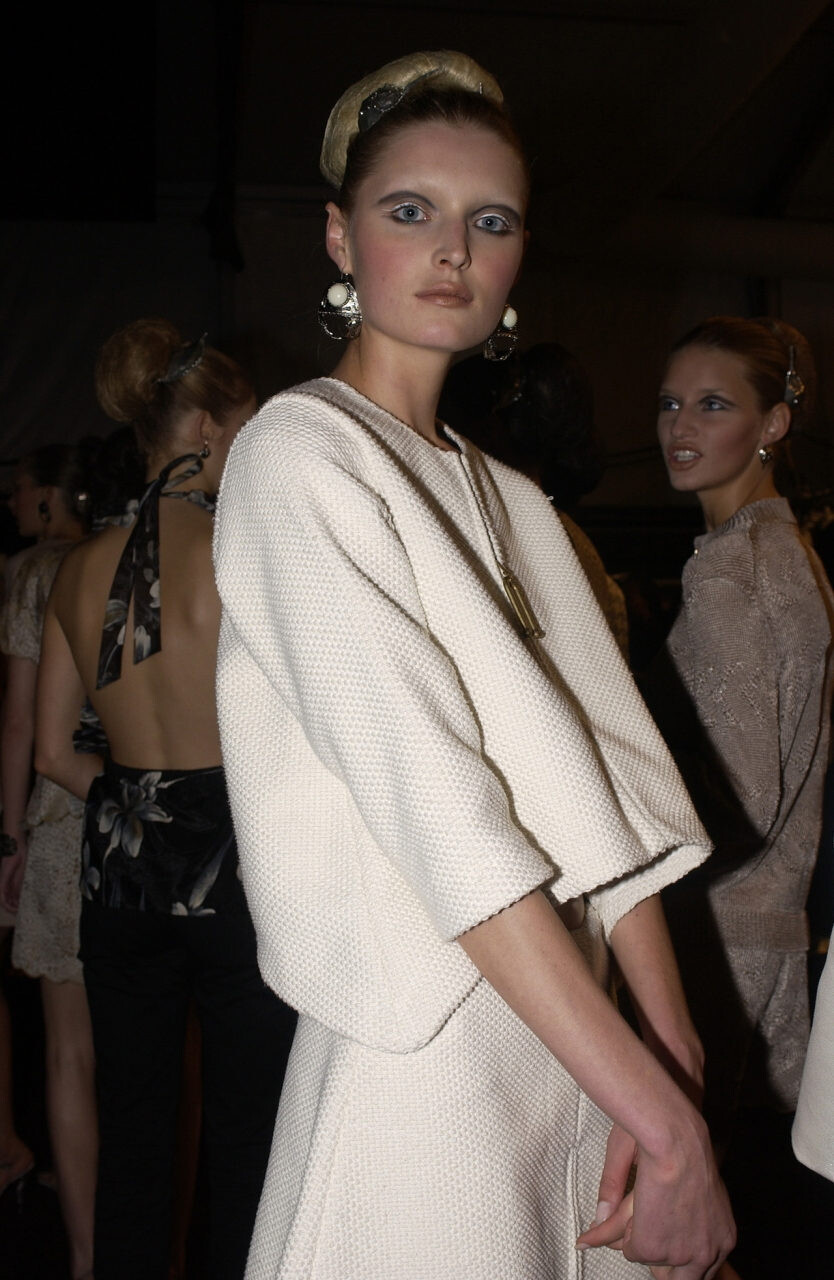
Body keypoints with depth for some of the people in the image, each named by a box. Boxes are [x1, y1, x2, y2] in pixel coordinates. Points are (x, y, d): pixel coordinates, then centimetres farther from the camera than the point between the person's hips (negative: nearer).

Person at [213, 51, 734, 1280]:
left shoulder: (511, 503, 12)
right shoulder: (298, 449, -10)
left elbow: (601, 794, 2)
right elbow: (433, 805, -19)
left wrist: (676, 1071, -8)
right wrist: (668, 1122, -19)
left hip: (570, 1049, 7)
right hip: (418, 1069, -6)